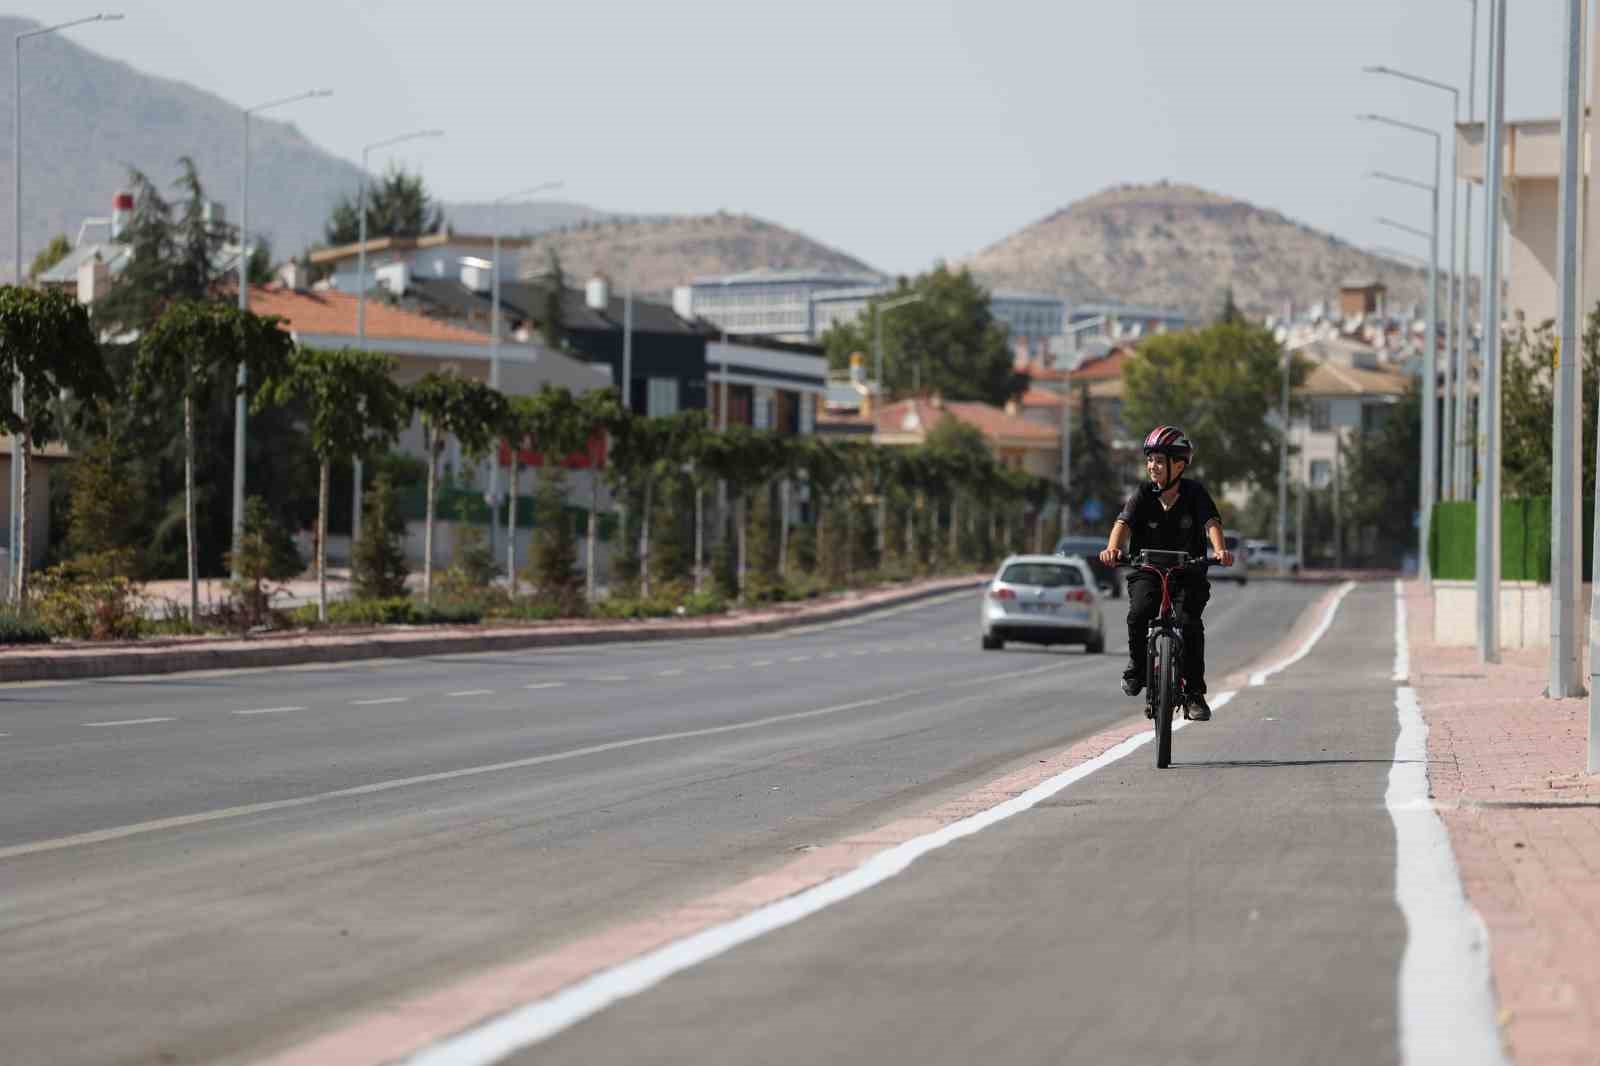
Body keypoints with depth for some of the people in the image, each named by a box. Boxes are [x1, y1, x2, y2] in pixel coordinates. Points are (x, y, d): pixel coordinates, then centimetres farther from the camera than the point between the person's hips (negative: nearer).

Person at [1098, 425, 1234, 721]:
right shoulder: (1143, 494, -3)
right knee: (1139, 614, -28)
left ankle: (1195, 694, -9)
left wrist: (1220, 550, -41)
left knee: (1189, 623, -22)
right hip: (1147, 571, 1)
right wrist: (1113, 548, -39)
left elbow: (1211, 523, -20)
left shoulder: (1195, 494, -6)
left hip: (1188, 574, -1)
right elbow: (1124, 523, -18)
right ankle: (1137, 666, -1)